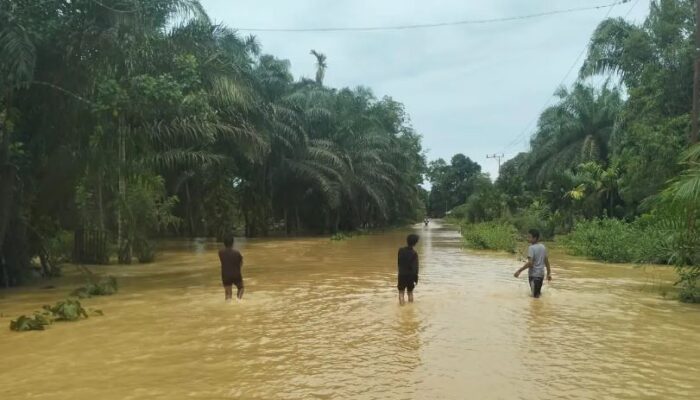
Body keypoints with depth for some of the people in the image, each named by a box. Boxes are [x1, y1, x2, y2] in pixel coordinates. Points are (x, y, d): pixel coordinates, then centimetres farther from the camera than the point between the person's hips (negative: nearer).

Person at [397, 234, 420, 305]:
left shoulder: (401, 250, -7)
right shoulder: (414, 253, -15)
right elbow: (415, 267, -17)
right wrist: (416, 279, -12)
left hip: (402, 275, 1)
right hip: (410, 275, -1)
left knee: (401, 292, 3)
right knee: (410, 292, 16)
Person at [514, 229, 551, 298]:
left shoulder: (531, 248, -14)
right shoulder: (543, 247, 7)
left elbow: (530, 263, -22)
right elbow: (546, 261, 13)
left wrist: (519, 271, -18)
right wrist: (549, 273, 20)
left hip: (533, 274, -7)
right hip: (541, 274, 7)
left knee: (535, 295, -2)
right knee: (538, 293, 18)